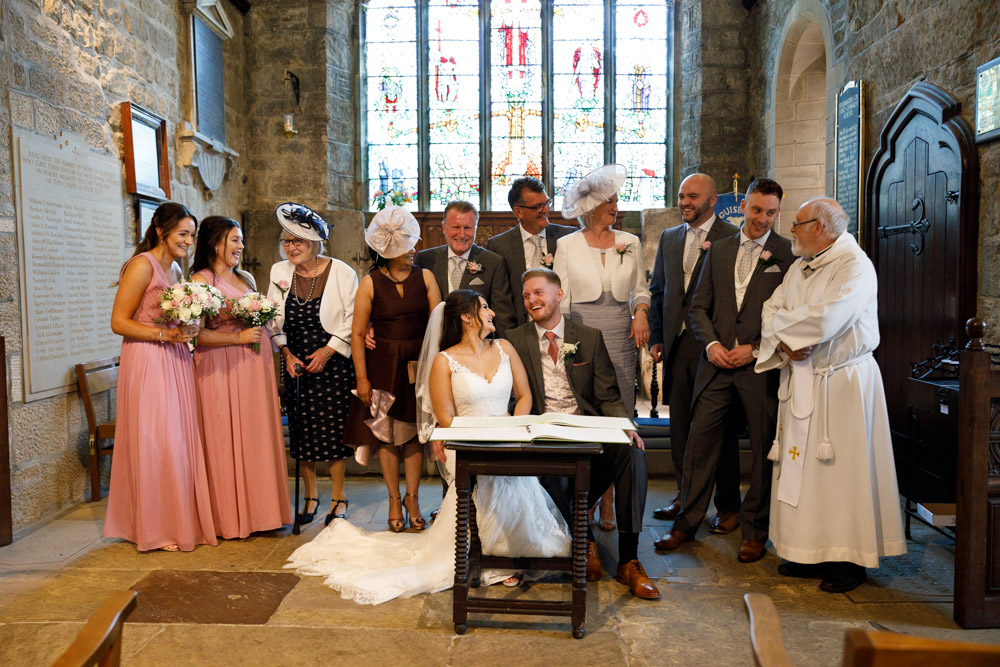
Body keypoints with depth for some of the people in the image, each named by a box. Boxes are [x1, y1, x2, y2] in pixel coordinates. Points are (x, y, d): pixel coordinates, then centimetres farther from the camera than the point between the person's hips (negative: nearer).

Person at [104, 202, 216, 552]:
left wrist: (188, 329, 5)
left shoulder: (176, 269, 15)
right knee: (156, 442, -2)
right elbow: (119, 322, -13)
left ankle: (181, 520, 19)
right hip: (147, 362, -8)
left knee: (180, 440, 9)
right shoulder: (142, 265, -10)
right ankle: (157, 528, 10)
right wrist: (165, 334, -20)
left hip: (175, 362, 8)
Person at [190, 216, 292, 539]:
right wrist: (240, 337, -14)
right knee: (226, 439, 0)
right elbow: (196, 333, -14)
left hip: (255, 366, 7)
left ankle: (259, 510, 19)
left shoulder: (246, 278, 15)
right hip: (221, 368, -6)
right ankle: (231, 517, 11)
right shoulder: (200, 281, -6)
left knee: (257, 436, 8)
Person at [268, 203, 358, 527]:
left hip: (332, 363, -3)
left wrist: (328, 350, -12)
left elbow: (352, 320, -7)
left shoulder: (341, 272, -9)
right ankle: (310, 495, 23)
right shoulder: (279, 272, 3)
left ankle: (338, 497, 14)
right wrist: (286, 353, -2)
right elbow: (274, 321, 9)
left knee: (333, 427, -1)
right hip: (295, 363, 4)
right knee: (302, 430, 8)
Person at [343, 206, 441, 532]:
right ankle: (394, 500, 21)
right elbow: (357, 334, -4)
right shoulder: (370, 283, -4)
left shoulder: (425, 277, 2)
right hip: (383, 366, -1)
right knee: (386, 433, 6)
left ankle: (412, 498, 22)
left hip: (419, 363, 1)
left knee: (414, 432, 7)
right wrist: (361, 378, -7)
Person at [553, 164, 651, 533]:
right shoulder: (567, 245, 3)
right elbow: (560, 298, 2)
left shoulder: (631, 243, 9)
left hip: (620, 340, 2)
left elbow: (641, 288, 16)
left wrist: (640, 312, -4)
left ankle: (608, 503, 14)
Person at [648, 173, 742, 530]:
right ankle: (686, 497, 27)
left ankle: (727, 507, 18)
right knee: (679, 425, 12)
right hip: (677, 344, 5)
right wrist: (656, 337, 10)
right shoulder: (668, 238, 14)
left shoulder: (733, 238, -5)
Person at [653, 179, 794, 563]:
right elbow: (699, 307, 11)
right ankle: (687, 523, 18)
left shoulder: (788, 254, 0)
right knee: (699, 442, 4)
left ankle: (754, 532, 21)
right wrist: (711, 344, -4)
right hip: (718, 363, 3)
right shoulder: (718, 250, 13)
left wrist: (756, 350, -11)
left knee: (764, 451, 6)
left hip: (763, 367, -3)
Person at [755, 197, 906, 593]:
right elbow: (772, 310, 9)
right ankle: (810, 553, 21)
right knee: (801, 465, 9)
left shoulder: (855, 266, -12)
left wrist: (781, 321, -7)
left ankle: (850, 560, 12)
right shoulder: (799, 269, 15)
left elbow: (824, 321, -24)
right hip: (801, 380, 8)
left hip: (843, 383, -7)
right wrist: (785, 341, -11)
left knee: (842, 468, -1)